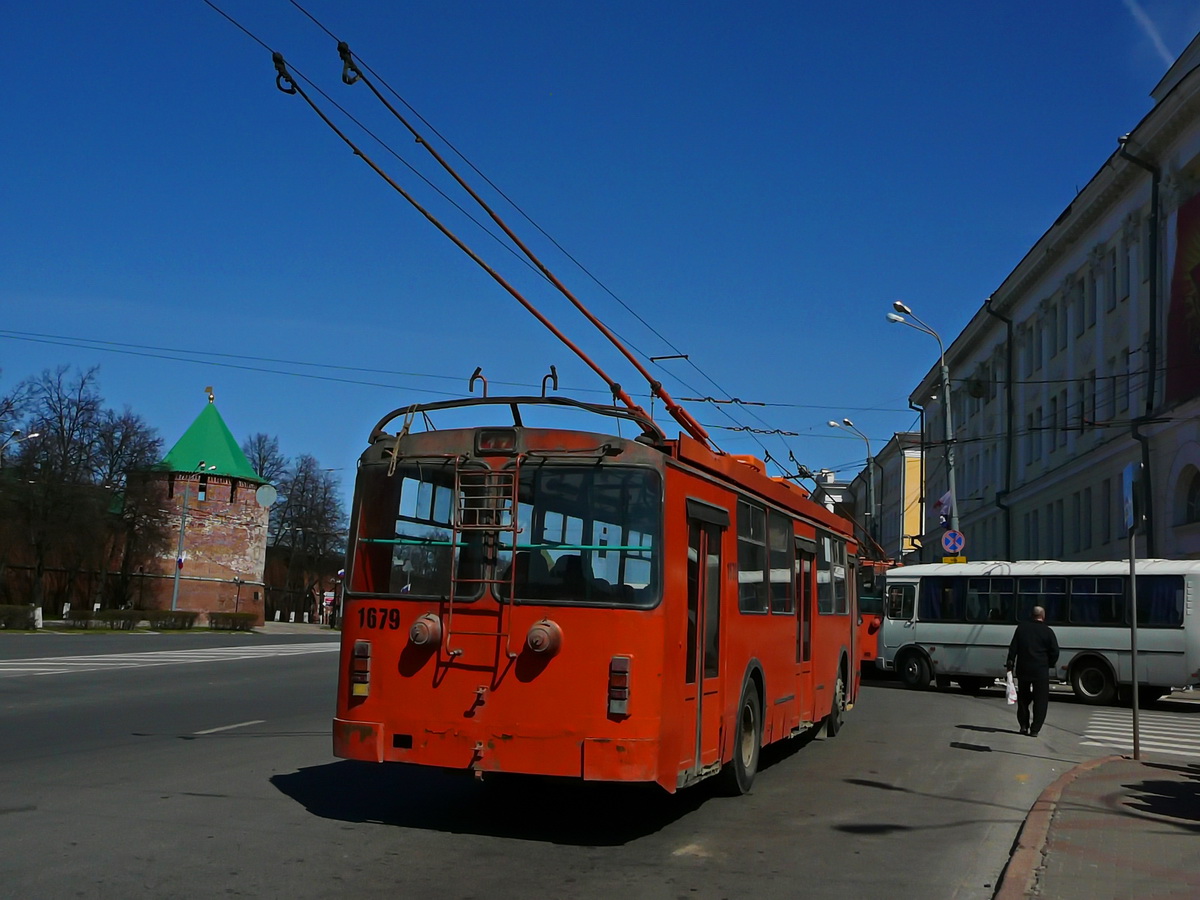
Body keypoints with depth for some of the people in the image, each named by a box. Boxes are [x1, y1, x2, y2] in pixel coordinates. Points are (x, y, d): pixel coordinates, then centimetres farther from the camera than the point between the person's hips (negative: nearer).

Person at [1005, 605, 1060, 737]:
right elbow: (1055, 652, -4)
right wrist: (1049, 664, 11)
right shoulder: (1047, 631, -5)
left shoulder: (1022, 627, 3)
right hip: (1041, 671, -3)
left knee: (1023, 698, 17)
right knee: (1040, 701, 4)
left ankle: (1024, 725, 19)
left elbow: (1013, 647, 3)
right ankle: (1035, 729, -1)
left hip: (1023, 669, 3)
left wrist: (1010, 663, 8)